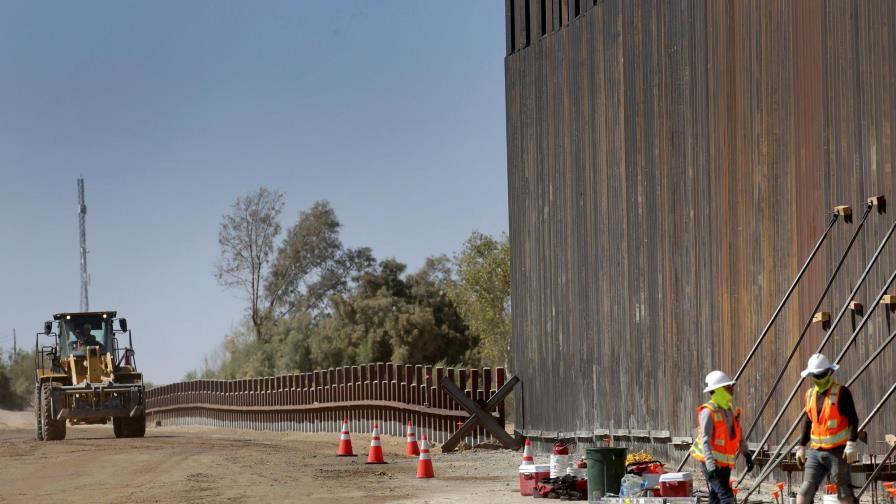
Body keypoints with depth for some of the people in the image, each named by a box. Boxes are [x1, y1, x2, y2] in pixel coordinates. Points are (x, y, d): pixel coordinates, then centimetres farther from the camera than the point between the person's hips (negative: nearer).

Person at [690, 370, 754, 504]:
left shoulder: (729, 409, 12)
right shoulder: (708, 412, -15)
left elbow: (738, 434, 19)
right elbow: (705, 440, -21)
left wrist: (747, 454, 11)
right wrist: (710, 465, -29)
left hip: (725, 463, 8)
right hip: (712, 463, -8)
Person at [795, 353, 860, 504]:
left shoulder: (841, 393, -8)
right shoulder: (810, 394, 11)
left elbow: (853, 420, -11)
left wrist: (852, 444, -19)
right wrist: (802, 447, 20)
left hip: (837, 452, -5)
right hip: (816, 452, 5)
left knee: (844, 492, -1)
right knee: (806, 489, -4)